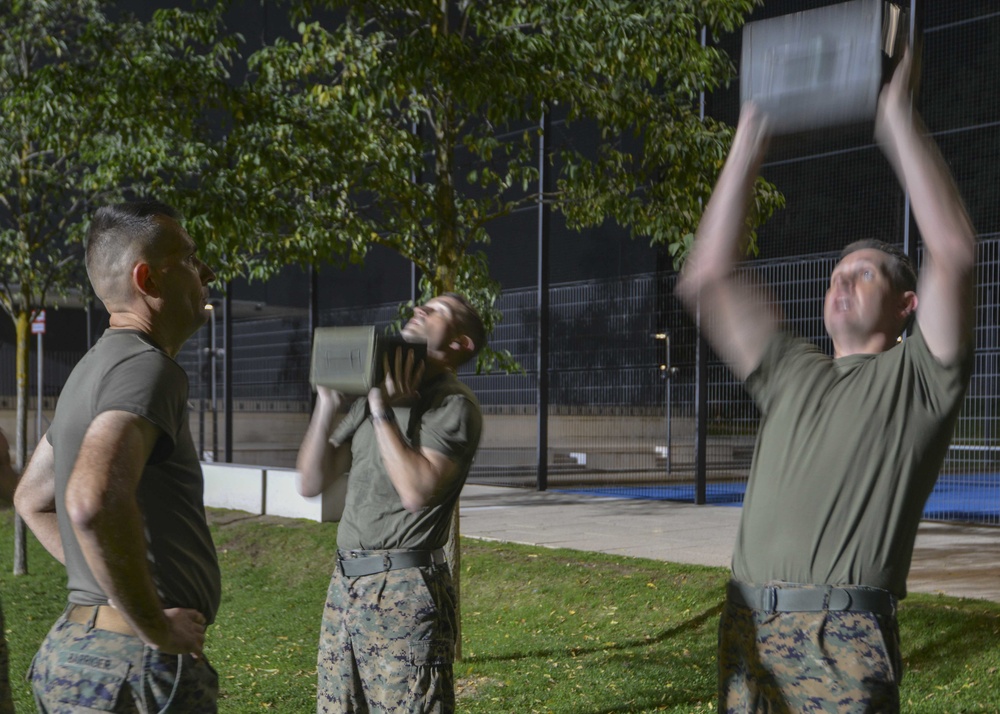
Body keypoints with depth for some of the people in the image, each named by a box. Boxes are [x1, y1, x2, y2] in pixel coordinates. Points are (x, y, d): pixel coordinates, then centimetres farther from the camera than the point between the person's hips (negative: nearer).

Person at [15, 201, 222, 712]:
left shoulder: (95, 368, 15)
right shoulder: (147, 368, -17)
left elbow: (32, 498, 29)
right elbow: (93, 502, -34)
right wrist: (155, 627, -23)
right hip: (137, 668, -9)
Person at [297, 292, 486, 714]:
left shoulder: (453, 405, -6)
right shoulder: (373, 398, 17)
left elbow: (418, 491, -21)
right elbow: (311, 483, 14)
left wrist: (383, 412, -14)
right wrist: (327, 405, 3)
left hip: (405, 589, -8)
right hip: (345, 583, 8)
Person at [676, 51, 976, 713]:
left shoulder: (917, 377, 6)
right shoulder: (792, 376, 22)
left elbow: (955, 251, -9)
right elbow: (707, 279, 19)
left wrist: (899, 119, -5)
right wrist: (747, 147, 16)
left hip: (844, 639, -6)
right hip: (747, 629, 6)